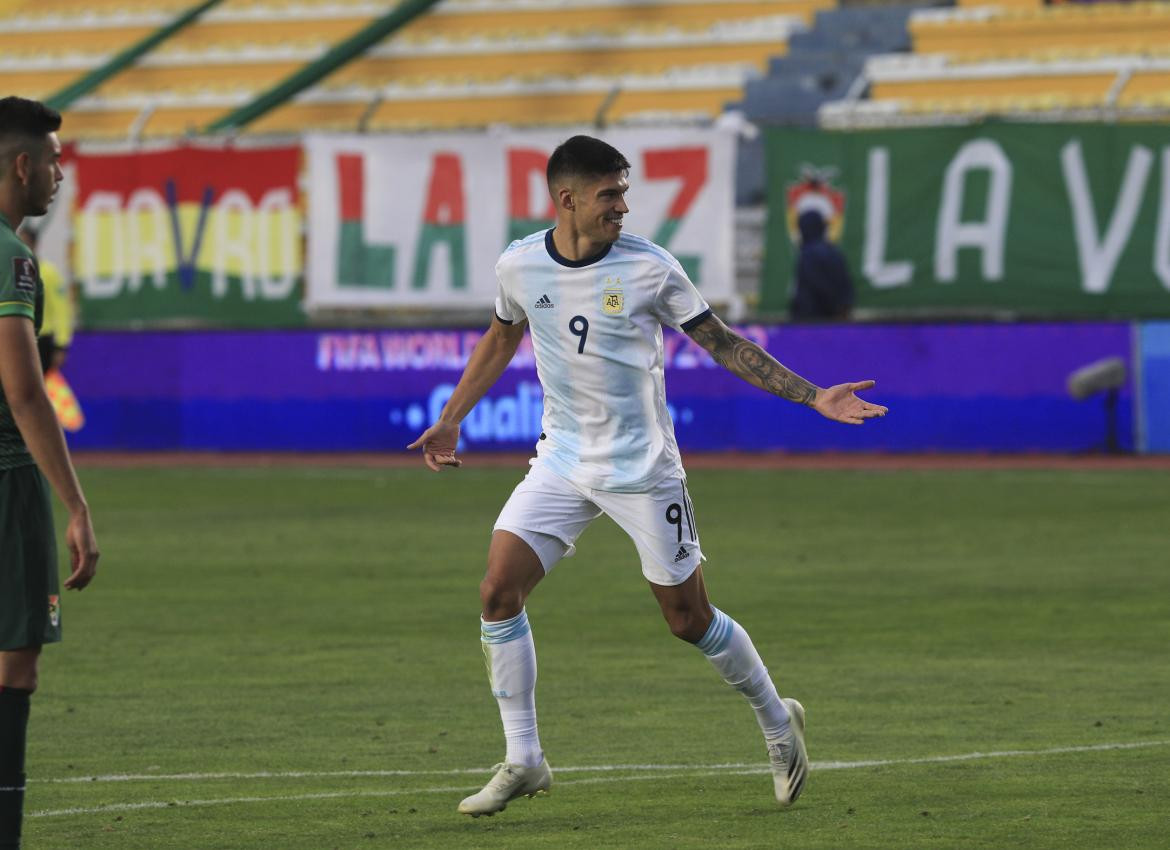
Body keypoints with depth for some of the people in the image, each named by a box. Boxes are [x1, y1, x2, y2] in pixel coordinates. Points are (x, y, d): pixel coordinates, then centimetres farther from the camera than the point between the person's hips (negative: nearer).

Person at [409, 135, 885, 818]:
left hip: (644, 470, -3)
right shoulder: (520, 266, -4)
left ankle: (777, 719, 27)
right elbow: (502, 338, 18)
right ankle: (523, 762, -1)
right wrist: (450, 421, 19)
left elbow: (723, 343, -2)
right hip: (562, 462, 3)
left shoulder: (650, 267, -11)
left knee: (689, 619, 1)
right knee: (498, 592, -11)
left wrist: (813, 397, -7)